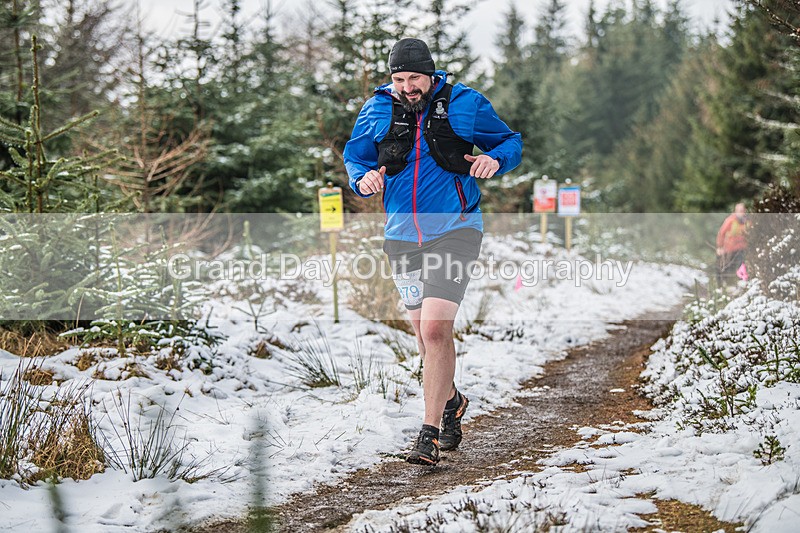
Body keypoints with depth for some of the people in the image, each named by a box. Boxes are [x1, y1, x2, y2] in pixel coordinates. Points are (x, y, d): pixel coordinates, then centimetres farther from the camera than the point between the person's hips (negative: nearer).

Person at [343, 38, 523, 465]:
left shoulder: (463, 104, -4)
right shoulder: (377, 110, 2)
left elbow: (510, 141, 7)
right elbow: (354, 158, 11)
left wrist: (495, 159, -16)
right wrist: (364, 178, -12)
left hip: (454, 230, -4)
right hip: (402, 234, 4)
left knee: (436, 329, -17)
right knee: (424, 333, 15)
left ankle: (430, 432, -11)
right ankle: (451, 402, 41)